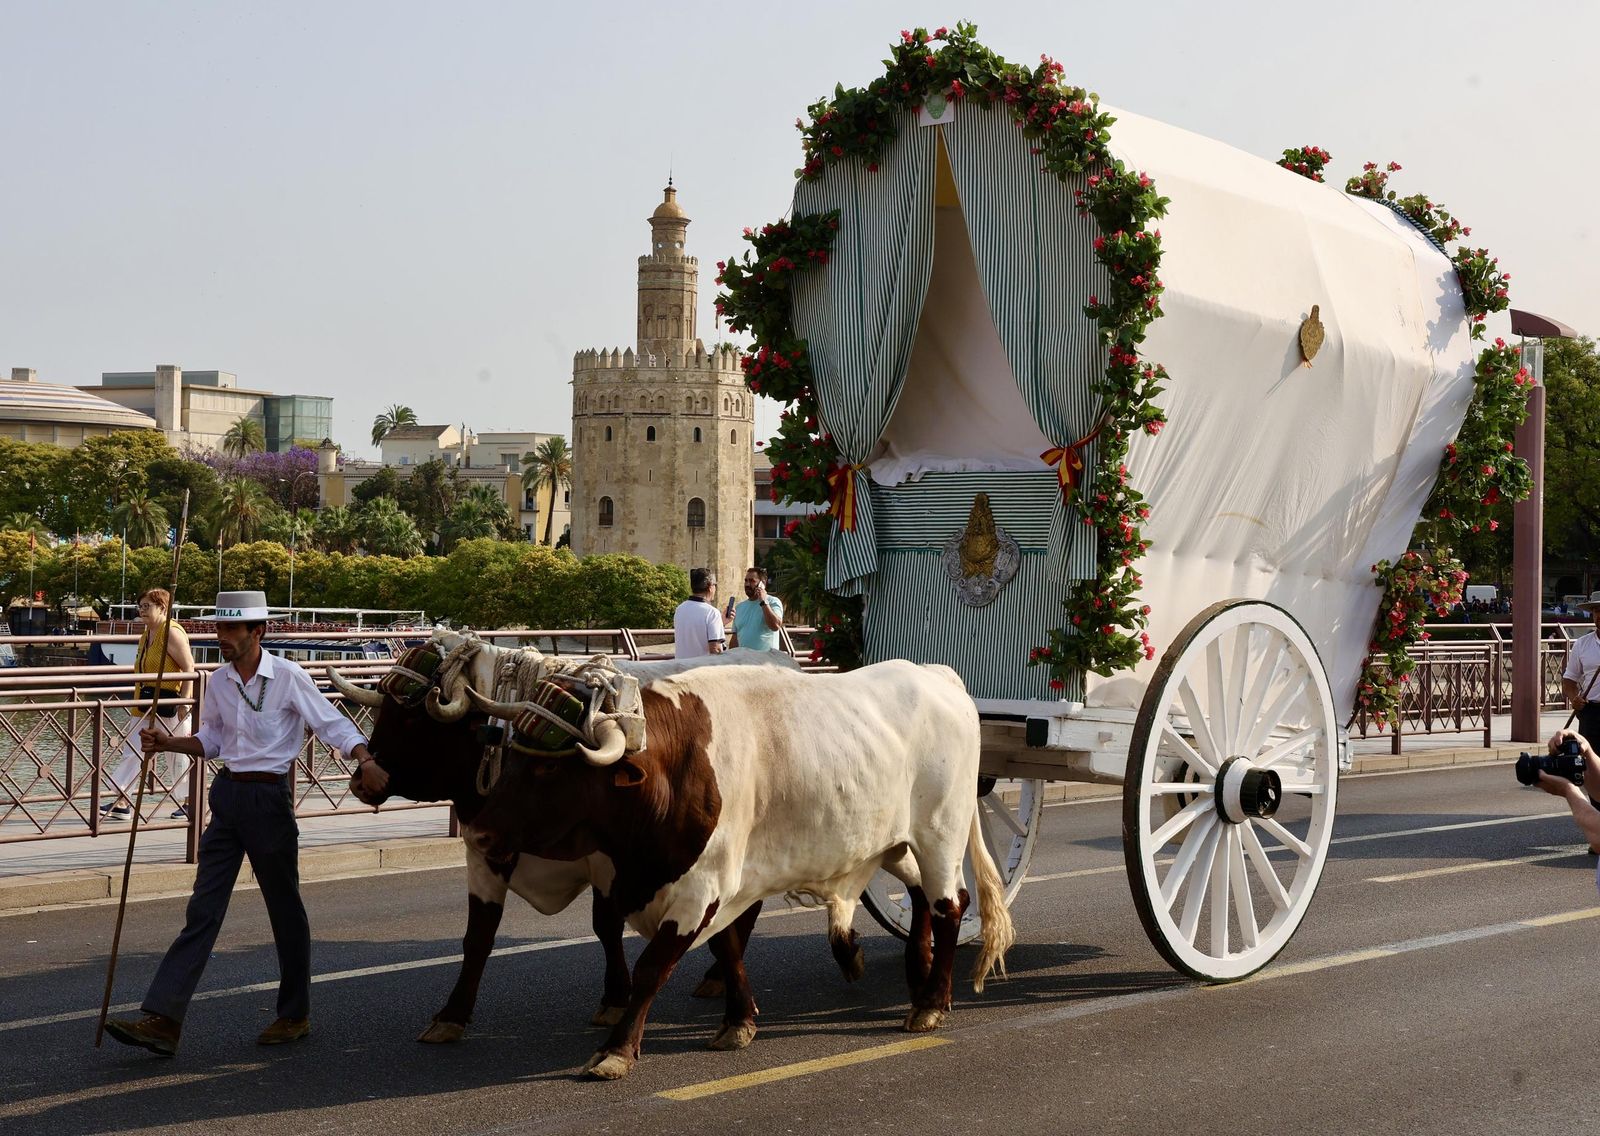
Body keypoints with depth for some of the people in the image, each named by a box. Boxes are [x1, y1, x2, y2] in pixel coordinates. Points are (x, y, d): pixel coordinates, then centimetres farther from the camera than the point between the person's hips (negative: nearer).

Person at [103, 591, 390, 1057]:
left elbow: (333, 725, -10)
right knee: (203, 909, 0)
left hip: (270, 797, -5)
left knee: (284, 909, 7)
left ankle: (295, 1016, 22)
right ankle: (163, 1019, -4)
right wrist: (168, 744, 1)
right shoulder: (219, 682, 6)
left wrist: (365, 760, -26)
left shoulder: (289, 677, -11)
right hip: (227, 795, 5)